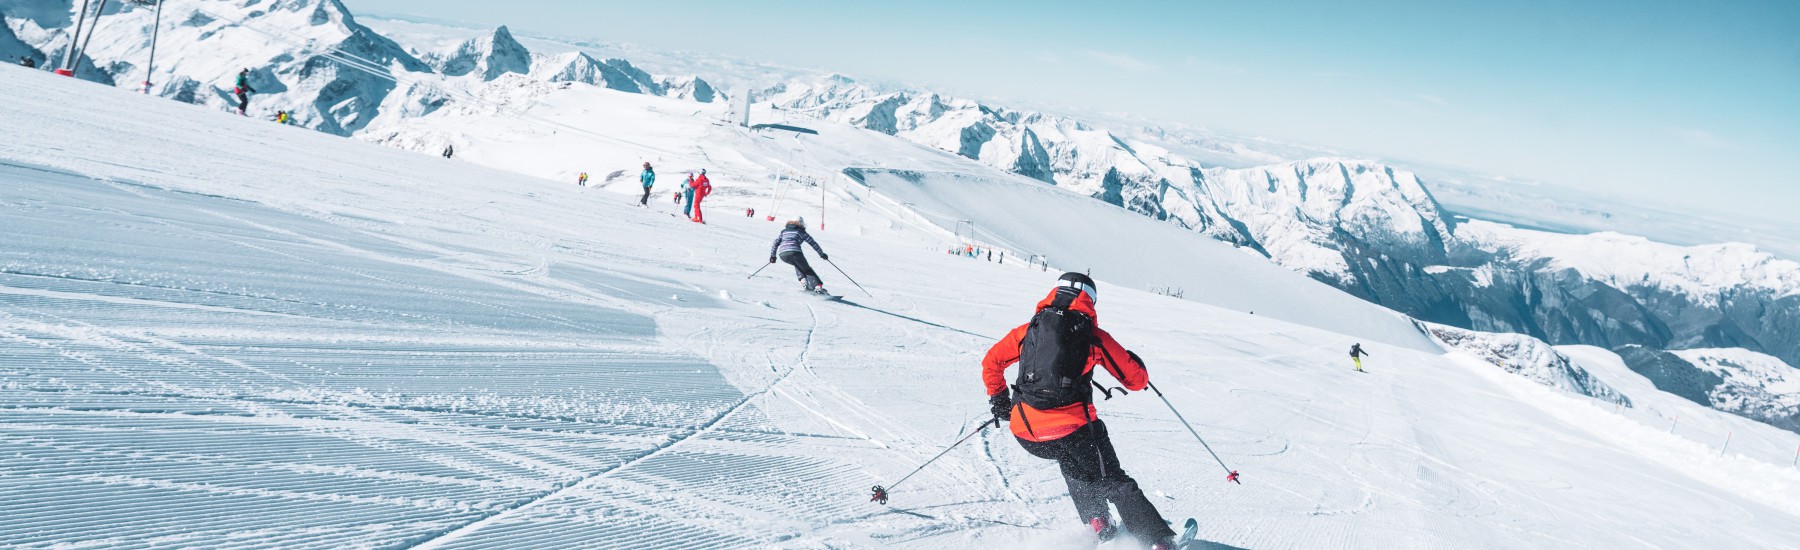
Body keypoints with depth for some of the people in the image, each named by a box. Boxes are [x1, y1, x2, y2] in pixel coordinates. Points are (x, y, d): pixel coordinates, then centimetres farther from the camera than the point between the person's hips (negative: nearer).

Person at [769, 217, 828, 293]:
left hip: (782, 254, 3)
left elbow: (775, 243, 18)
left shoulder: (784, 231, 29)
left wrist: (772, 256, 18)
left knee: (797, 265, 33)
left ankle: (803, 279, 11)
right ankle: (818, 286, -5)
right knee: (807, 269, 11)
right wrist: (822, 254, 27)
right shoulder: (801, 232, 20)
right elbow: (813, 243, 19)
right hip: (794, 252, -3)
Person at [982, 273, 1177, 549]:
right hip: (1072, 430, -3)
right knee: (1114, 483, 12)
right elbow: (1137, 379, 8)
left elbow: (991, 362, 21)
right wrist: (1138, 374, 31)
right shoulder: (1093, 336, 5)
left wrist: (999, 400, 34)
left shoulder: (1028, 330, 13)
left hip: (1026, 434, 3)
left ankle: (1097, 522, 21)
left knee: (1075, 466, 33)